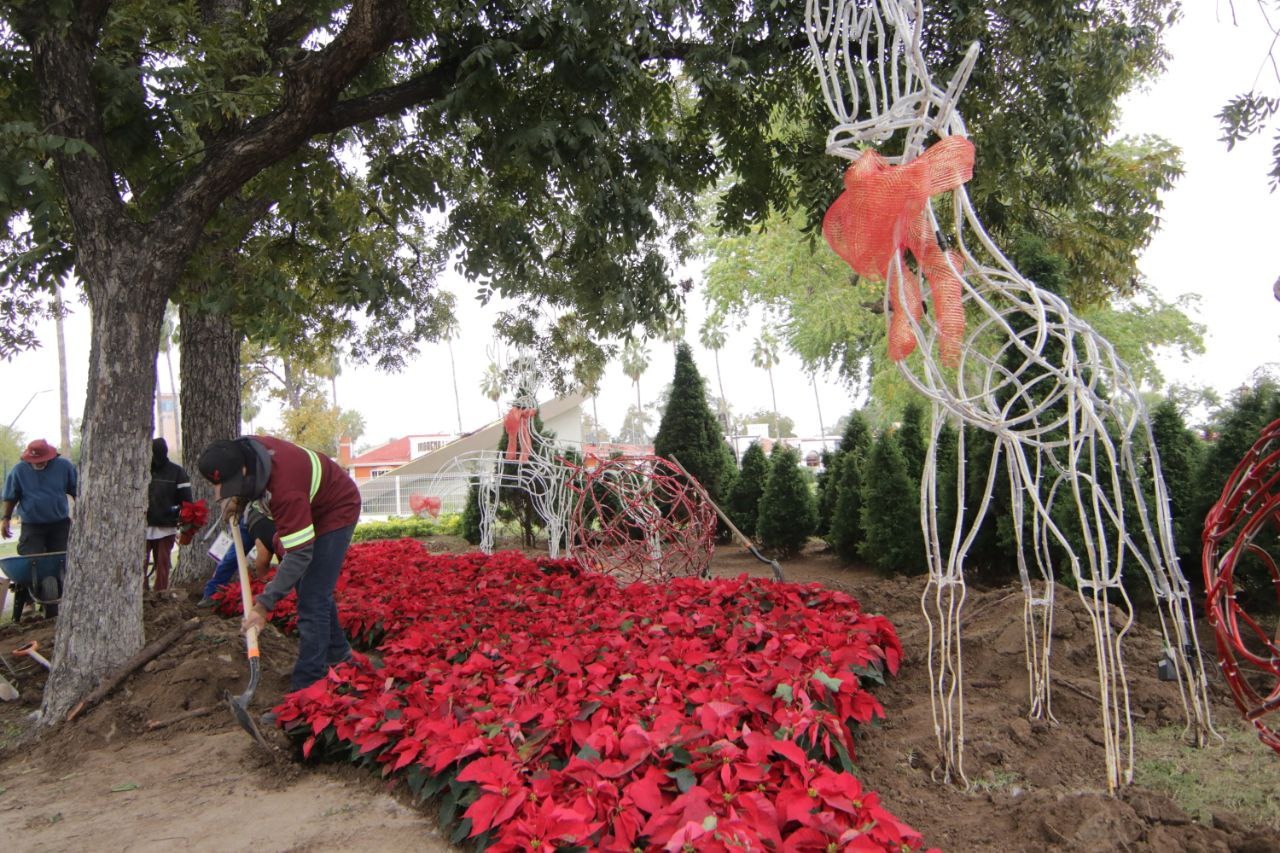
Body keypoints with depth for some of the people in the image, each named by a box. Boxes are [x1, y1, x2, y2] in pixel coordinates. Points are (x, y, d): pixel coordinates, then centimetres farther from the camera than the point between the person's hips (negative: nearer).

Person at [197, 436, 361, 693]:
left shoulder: (286, 490, -42)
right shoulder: (244, 449, -17)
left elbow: (300, 555, -37)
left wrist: (264, 604, -35)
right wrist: (239, 500, -6)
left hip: (336, 511, -10)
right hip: (312, 508, 10)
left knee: (312, 600, -14)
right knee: (313, 589, 18)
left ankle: (305, 686, -8)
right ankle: (338, 656, 33)